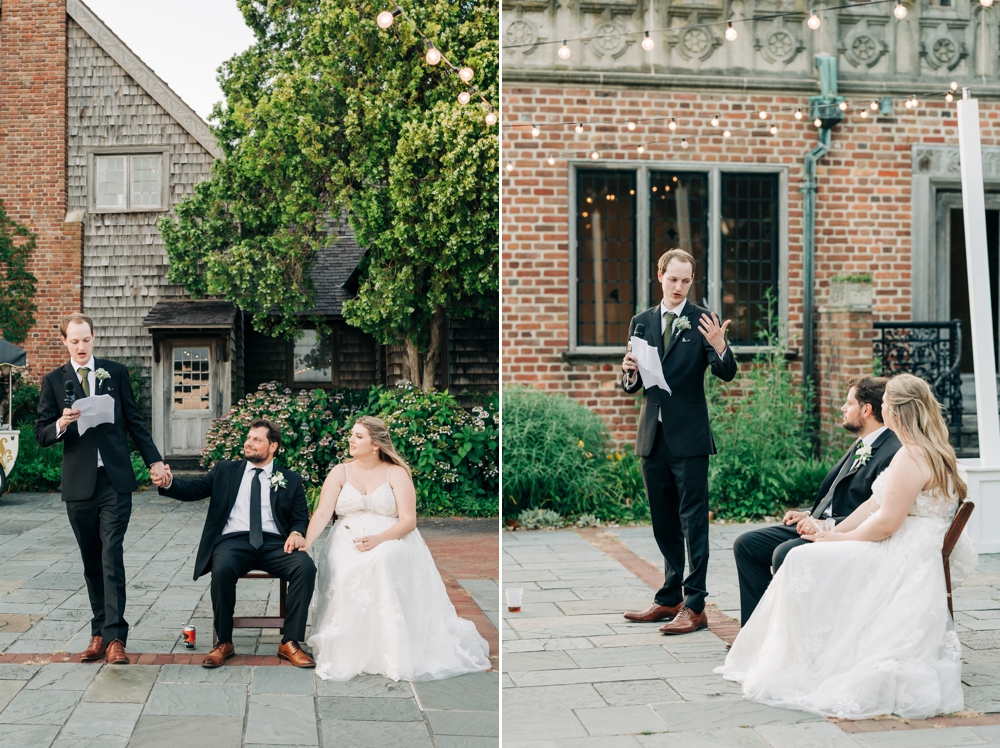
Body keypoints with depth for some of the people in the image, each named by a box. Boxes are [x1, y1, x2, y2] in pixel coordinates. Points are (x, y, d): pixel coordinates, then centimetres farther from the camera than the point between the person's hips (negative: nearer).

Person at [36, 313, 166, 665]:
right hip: (78, 484, 1)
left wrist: (154, 460, 5)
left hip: (115, 481, -1)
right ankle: (100, 632, 18)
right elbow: (41, 434, 4)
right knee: (91, 563, 8)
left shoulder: (116, 372, 6)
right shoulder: (54, 380, 6)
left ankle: (114, 637, -12)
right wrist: (62, 424, -17)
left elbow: (134, 421, 10)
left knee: (112, 556, -10)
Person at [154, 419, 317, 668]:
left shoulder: (291, 480, 16)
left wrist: (296, 532, -10)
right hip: (233, 540, -1)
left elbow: (301, 517, 13)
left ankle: (290, 643, -18)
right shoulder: (226, 470, 17)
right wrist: (169, 483, -14)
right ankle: (224, 643, -15)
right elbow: (194, 489, 7)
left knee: (305, 567, -29)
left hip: (274, 543, 1)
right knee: (223, 569, -35)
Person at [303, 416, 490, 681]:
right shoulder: (340, 472, 11)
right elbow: (322, 514, -1)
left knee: (381, 562, -38)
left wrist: (378, 539, -23)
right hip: (347, 540, 2)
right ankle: (348, 652, -20)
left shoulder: (396, 473, 5)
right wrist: (305, 544, -21)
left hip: (390, 540, -2)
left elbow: (408, 520, -5)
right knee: (346, 571, -35)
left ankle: (395, 651, -30)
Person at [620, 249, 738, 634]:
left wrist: (719, 347, -32)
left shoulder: (702, 321, -3)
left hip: (689, 437, -5)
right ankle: (670, 599, 25)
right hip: (653, 437, 5)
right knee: (664, 524, 14)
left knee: (693, 522, -4)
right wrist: (630, 374, -10)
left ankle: (694, 606, 0)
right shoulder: (641, 322, 10)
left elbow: (727, 374, -12)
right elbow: (632, 385, 13)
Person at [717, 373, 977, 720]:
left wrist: (841, 540, -7)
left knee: (803, 561, -14)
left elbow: (887, 522, -23)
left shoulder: (912, 457, -18)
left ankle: (807, 666, -5)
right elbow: (876, 502, 16)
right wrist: (833, 534, 10)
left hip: (901, 563, -11)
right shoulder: (933, 452, 16)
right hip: (904, 558, 11)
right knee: (804, 559, 8)